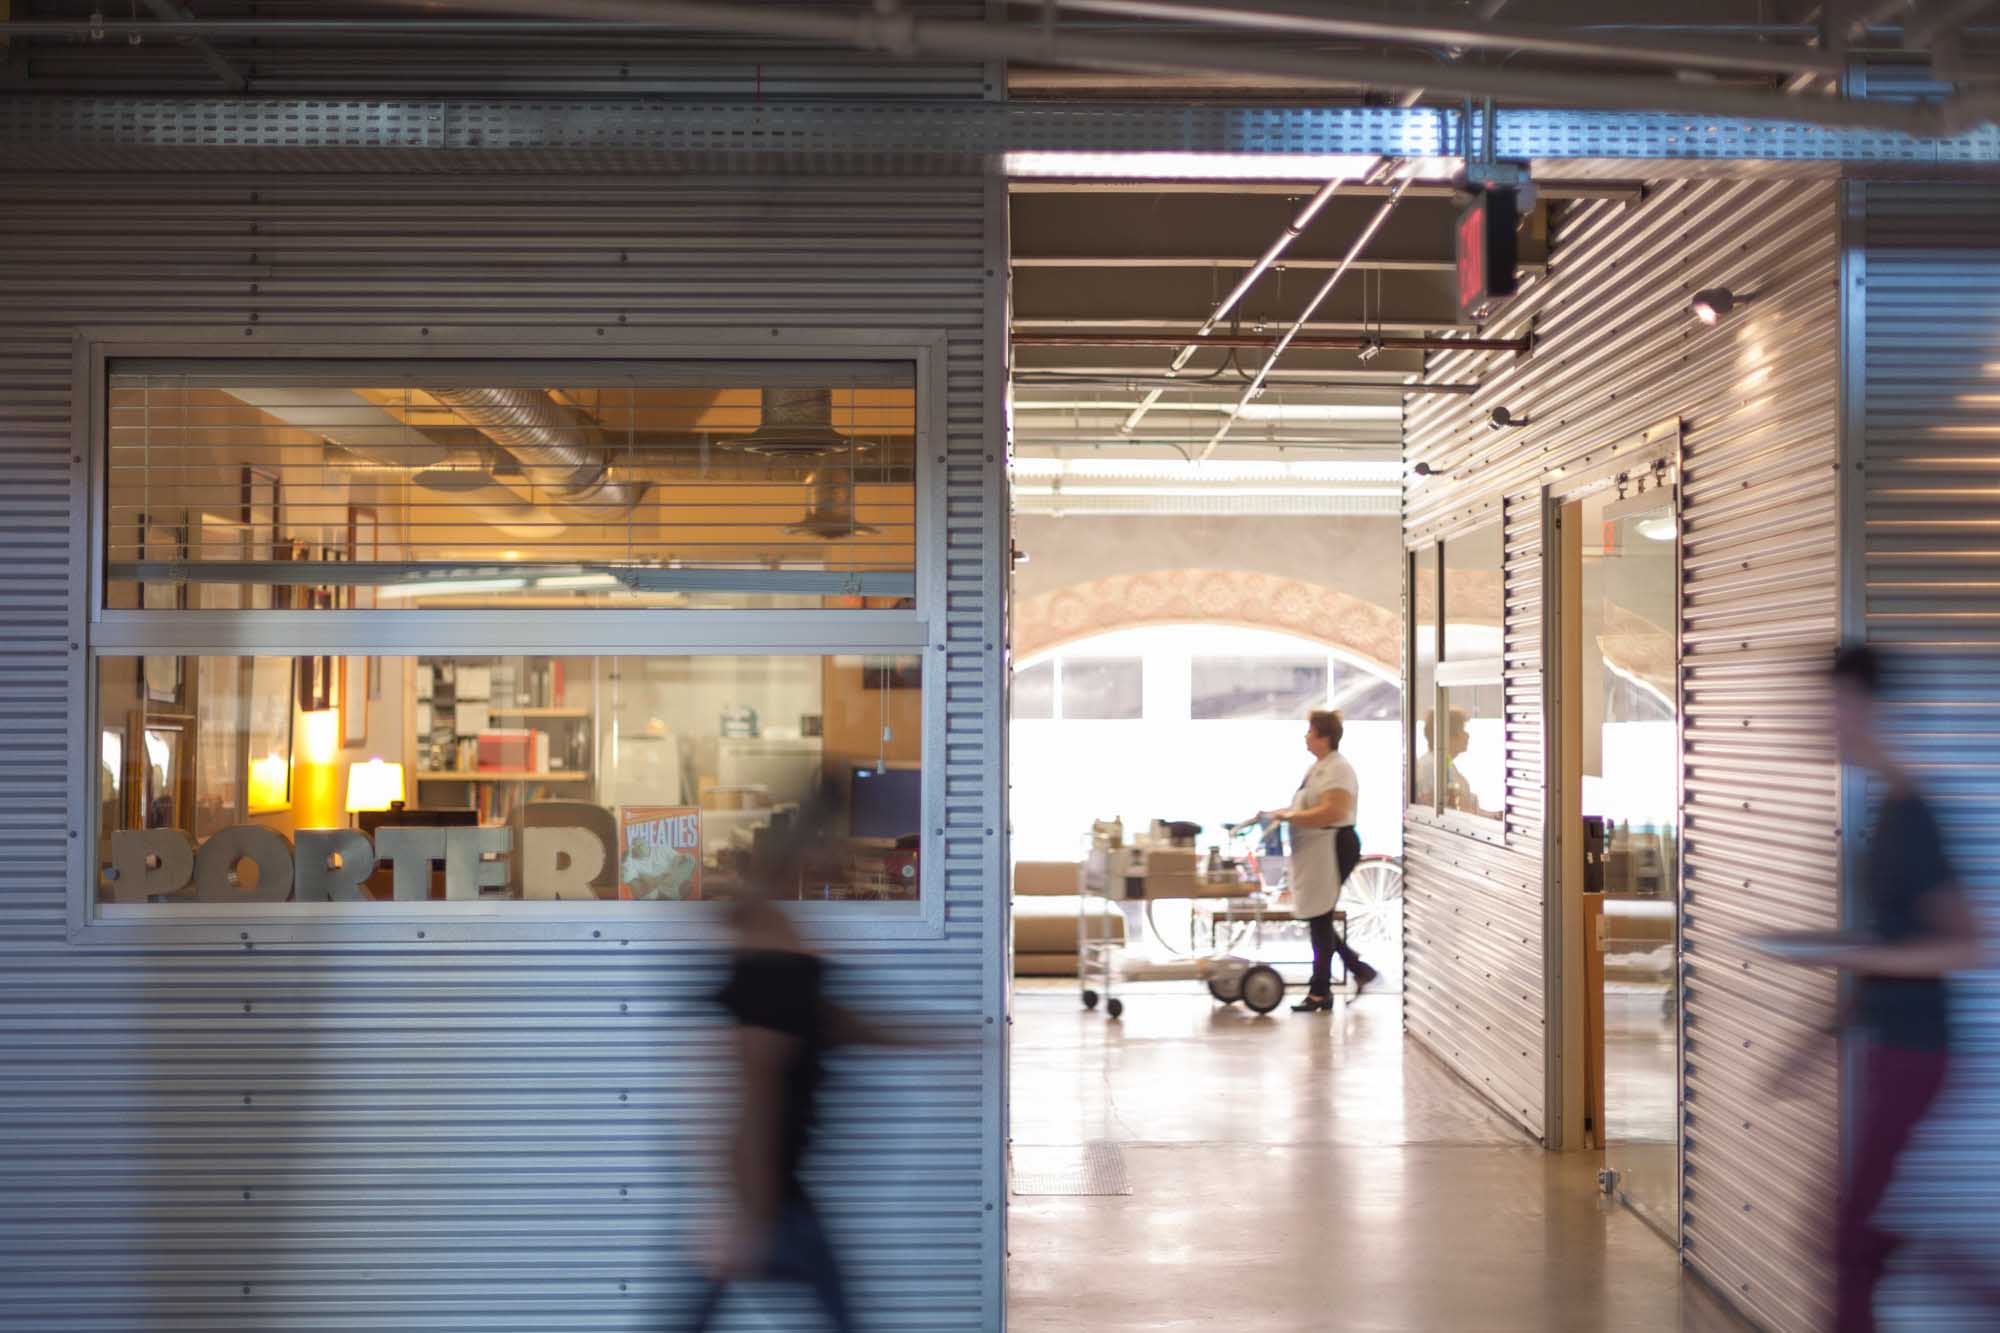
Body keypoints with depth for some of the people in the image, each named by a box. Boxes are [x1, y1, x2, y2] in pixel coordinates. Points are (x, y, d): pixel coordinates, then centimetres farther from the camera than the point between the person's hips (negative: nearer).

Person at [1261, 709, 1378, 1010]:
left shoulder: (1338, 768, -16)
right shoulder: (1318, 767, 16)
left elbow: (1331, 812, -27)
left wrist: (1287, 816, -23)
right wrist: (1278, 813, 12)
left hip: (1332, 849, -10)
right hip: (1315, 852, 10)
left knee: (1319, 920, -3)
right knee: (1315, 918, 12)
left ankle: (1320, 992, 6)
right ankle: (1359, 969, 22)